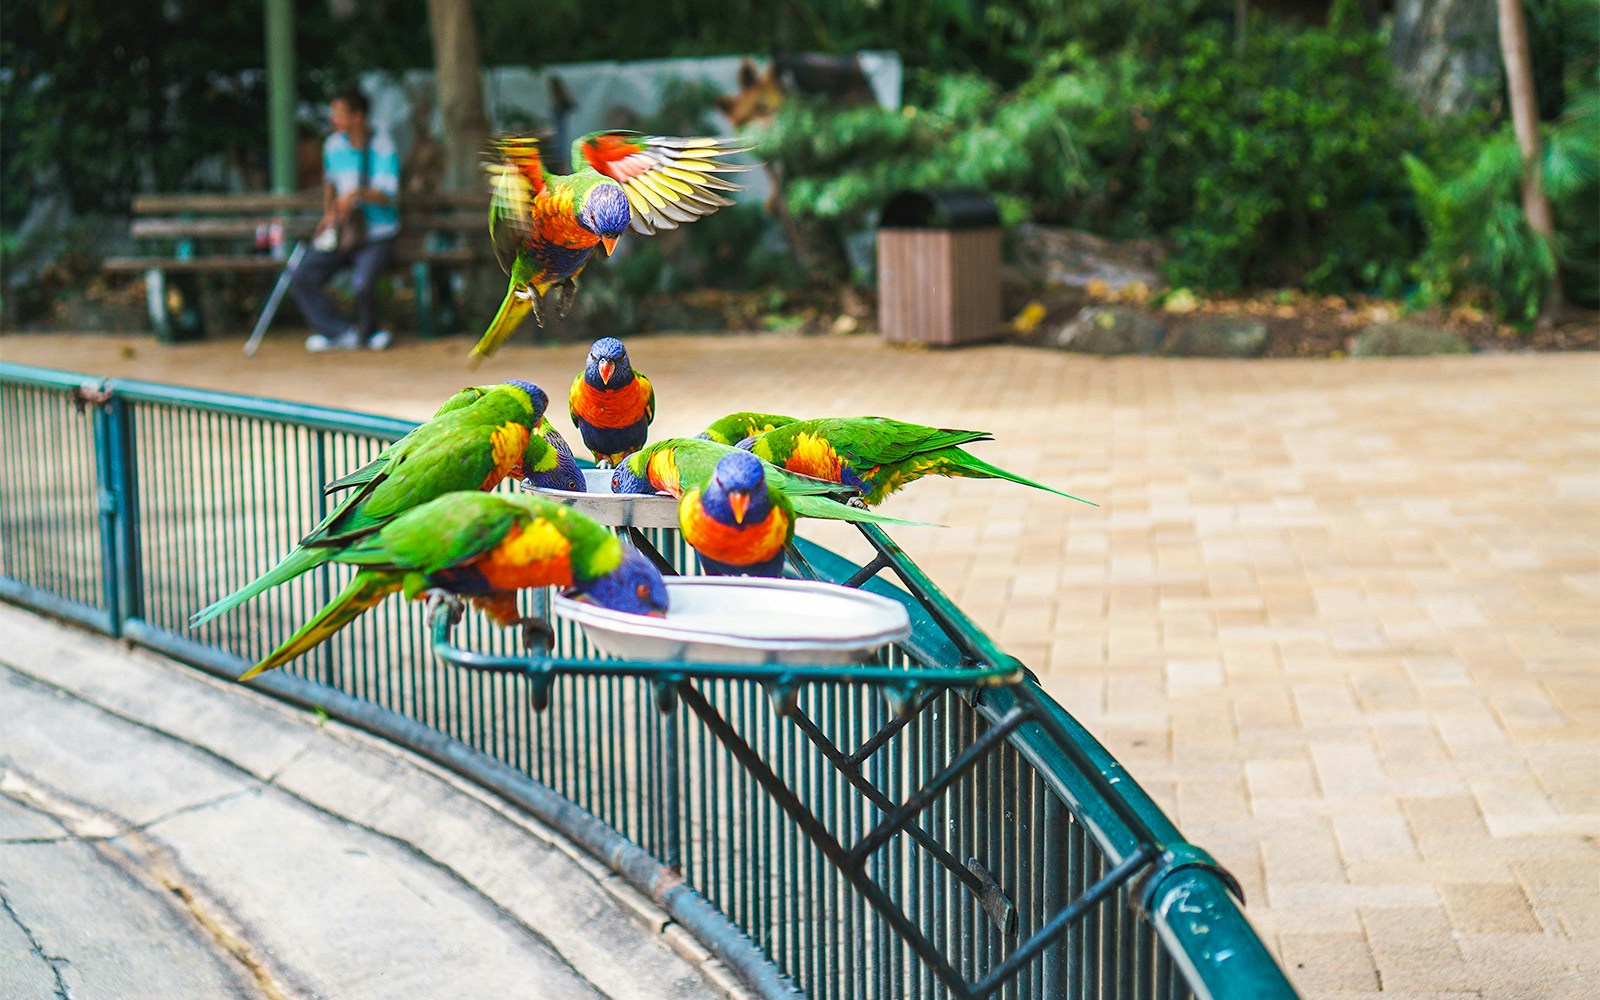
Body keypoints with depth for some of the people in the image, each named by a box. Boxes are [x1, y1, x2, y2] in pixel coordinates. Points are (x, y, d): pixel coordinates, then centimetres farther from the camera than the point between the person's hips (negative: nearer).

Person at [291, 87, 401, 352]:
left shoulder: (383, 148, -9)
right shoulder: (333, 144, 8)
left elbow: (389, 196, -17)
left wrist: (358, 193, -35)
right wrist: (329, 213, 6)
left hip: (376, 234, -5)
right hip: (338, 230, 5)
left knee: (361, 283, -30)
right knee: (301, 280, -14)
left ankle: (364, 329, 1)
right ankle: (344, 332, -6)